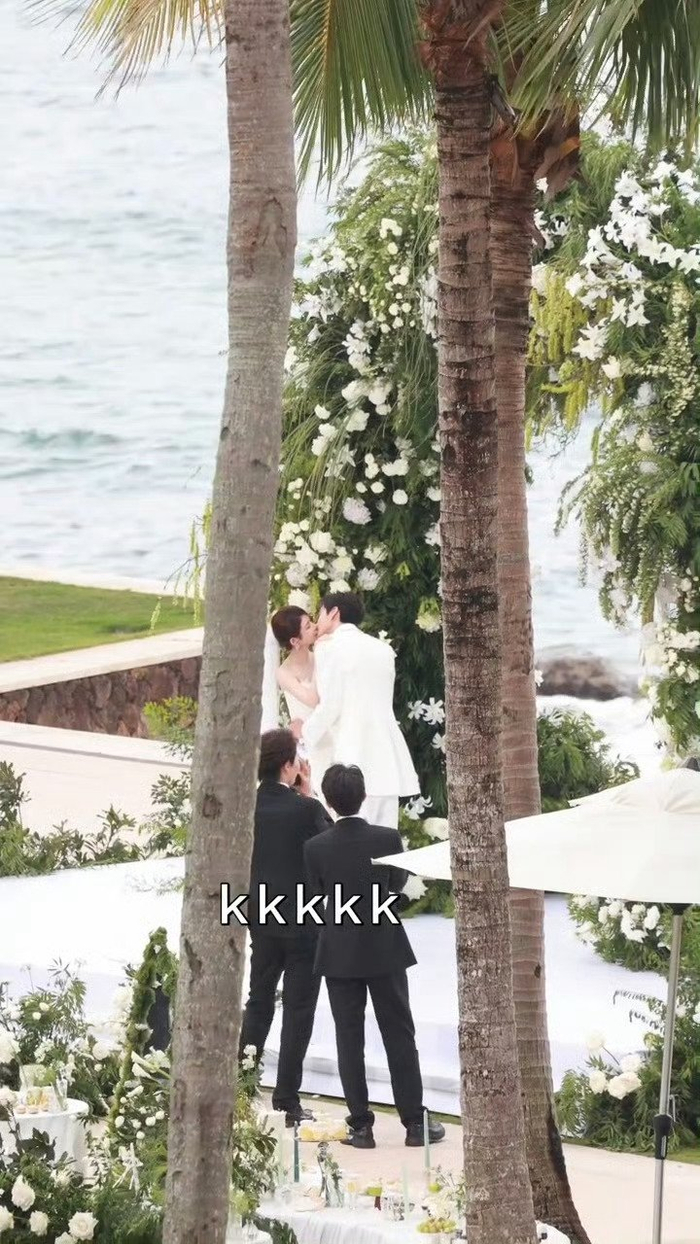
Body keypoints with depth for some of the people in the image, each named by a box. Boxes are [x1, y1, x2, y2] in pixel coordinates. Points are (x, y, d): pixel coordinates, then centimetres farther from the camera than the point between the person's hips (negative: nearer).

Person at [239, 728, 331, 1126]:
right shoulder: (306, 809, -18)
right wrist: (308, 795, -3)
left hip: (261, 923, 5)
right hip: (304, 923, -5)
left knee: (258, 1004, 18)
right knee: (298, 1011, 2)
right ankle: (287, 1102, 2)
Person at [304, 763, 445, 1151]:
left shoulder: (316, 848, -12)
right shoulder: (387, 838, -12)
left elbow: (317, 891, 2)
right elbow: (398, 883, 4)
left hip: (339, 954, 0)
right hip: (385, 949, 0)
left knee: (349, 1039, 6)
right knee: (400, 1035, 8)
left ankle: (360, 1125, 5)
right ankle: (414, 1122, 10)